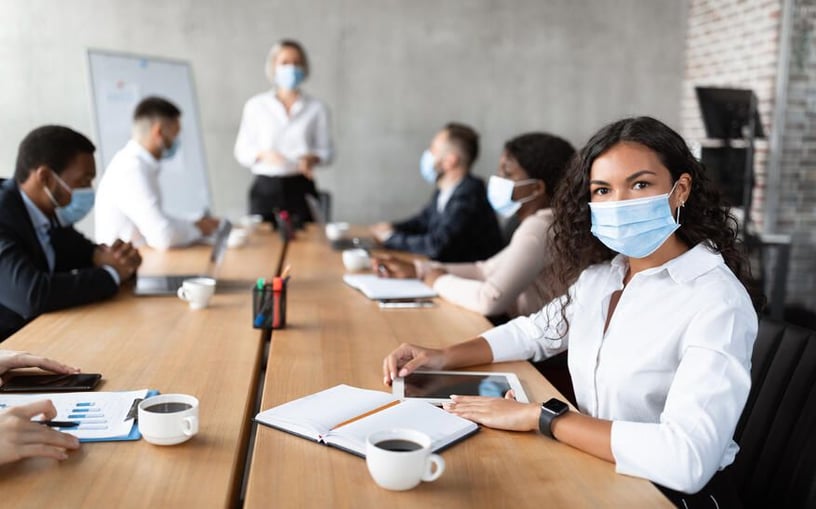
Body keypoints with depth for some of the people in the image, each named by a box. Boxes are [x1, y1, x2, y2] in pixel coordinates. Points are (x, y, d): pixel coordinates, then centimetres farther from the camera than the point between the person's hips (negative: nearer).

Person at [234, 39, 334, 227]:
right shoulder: (255, 106, 6)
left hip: (301, 188, 0)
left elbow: (327, 150, 9)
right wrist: (264, 155, -13)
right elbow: (242, 151, 7)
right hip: (265, 188, 0)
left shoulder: (316, 108, 6)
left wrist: (312, 158, -13)